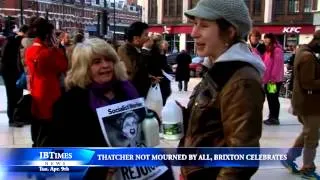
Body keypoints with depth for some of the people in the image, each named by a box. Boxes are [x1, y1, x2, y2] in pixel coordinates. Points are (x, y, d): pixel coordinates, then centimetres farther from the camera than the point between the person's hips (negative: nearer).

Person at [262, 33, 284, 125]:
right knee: (270, 98, 13)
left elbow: (278, 65, -18)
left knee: (274, 98, -2)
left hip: (274, 80, -9)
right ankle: (272, 117, 22)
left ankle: (275, 118, 7)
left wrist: (273, 78, -19)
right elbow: (263, 62, 19)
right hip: (268, 79, 9)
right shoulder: (268, 50, 15)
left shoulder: (277, 50, -12)